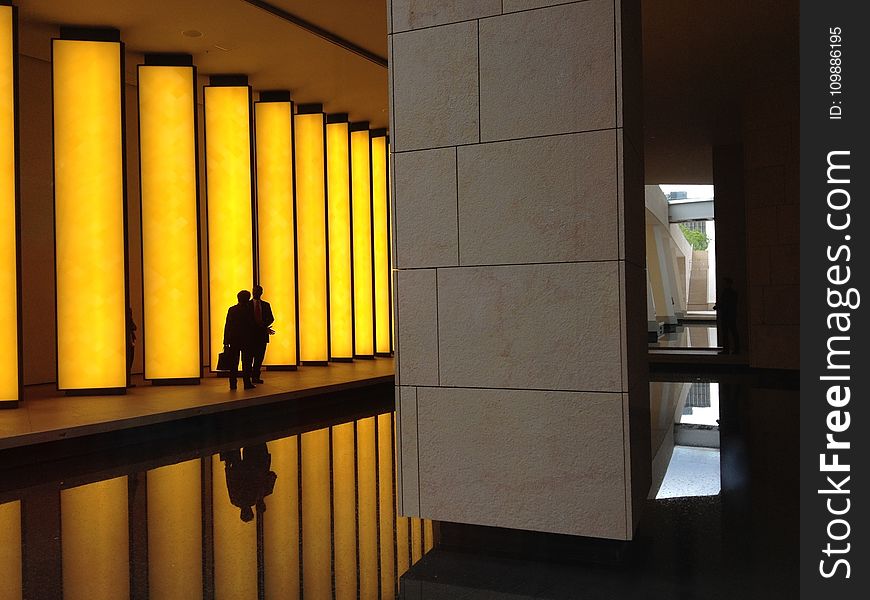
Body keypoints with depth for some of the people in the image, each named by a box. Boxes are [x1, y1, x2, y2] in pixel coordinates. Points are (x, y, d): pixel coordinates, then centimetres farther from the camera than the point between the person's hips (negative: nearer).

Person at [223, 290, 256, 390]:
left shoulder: (231, 309, 3)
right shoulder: (249, 310, -9)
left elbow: (227, 326, 3)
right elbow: (253, 325, -8)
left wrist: (226, 342, 5)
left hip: (234, 339, 4)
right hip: (247, 340, -4)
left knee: (234, 363, 9)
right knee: (246, 362, 3)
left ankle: (233, 384, 9)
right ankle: (247, 383, 1)